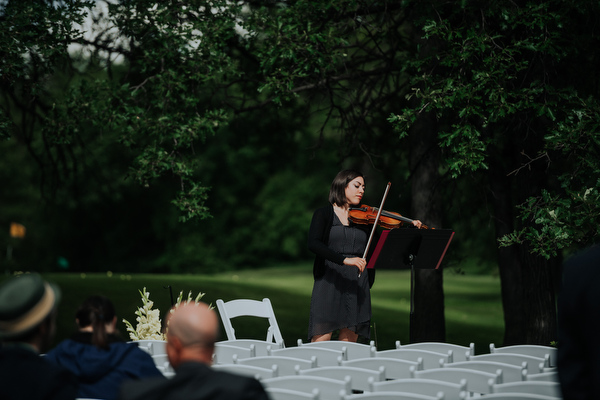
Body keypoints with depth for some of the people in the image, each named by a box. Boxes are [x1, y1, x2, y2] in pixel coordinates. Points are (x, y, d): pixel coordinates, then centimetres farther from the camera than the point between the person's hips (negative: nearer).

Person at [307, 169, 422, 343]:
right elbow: (313, 244, -14)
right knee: (321, 341, -10)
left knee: (348, 342, 2)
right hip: (328, 285, -4)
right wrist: (344, 259, -26)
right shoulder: (324, 214, 3)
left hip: (358, 288, 4)